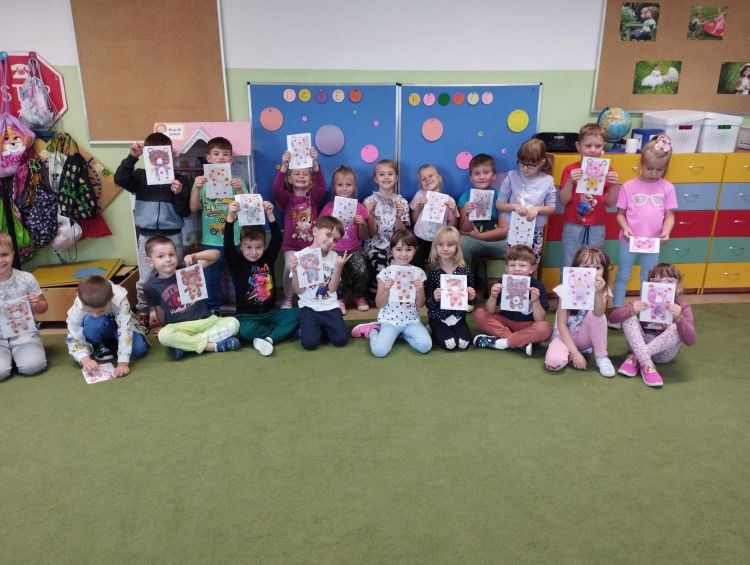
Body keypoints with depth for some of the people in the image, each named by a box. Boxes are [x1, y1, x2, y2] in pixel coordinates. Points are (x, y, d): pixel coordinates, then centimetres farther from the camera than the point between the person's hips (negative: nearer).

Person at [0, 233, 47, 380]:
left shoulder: (26, 279, -5)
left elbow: (44, 307, 6)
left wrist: (36, 304, -17)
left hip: (24, 334, 0)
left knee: (32, 366, -24)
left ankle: (17, 355, 10)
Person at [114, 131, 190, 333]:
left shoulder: (177, 178, 0)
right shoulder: (140, 175, 4)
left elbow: (185, 212, -2)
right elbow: (120, 179, -15)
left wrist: (179, 194, -20)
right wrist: (132, 157, -20)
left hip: (172, 235, -1)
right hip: (147, 236, 1)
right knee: (145, 279, 7)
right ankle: (142, 313, 23)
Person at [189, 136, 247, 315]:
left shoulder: (237, 180, 0)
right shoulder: (202, 181, 2)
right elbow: (194, 208, -3)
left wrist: (239, 189, -22)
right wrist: (196, 188, -18)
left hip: (235, 239, 0)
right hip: (211, 240, 1)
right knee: (210, 277, 9)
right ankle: (212, 309, 24)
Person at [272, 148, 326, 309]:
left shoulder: (314, 197, 5)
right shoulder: (287, 198, 3)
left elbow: (321, 187, -16)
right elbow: (276, 188, -18)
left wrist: (315, 164, -28)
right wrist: (284, 166, -28)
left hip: (312, 244, 1)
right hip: (292, 245, -1)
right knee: (290, 266, -26)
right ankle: (287, 298, -1)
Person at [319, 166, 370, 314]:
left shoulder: (359, 207, 6)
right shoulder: (328, 208, 5)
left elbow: (364, 237, 8)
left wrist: (363, 224, -11)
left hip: (355, 250, 1)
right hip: (335, 251, -1)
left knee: (362, 271, -28)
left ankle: (359, 296, 4)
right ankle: (340, 298, -2)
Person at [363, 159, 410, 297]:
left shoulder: (402, 202, 5)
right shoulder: (369, 201, 2)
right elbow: (372, 233, -2)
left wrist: (399, 217, -17)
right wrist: (371, 215, -19)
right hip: (375, 245, -1)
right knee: (380, 263, -32)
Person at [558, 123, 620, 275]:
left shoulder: (607, 170, 3)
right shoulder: (570, 169, -1)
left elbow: (610, 203, 4)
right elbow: (563, 200, -4)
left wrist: (614, 184, -13)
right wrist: (570, 181, -19)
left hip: (596, 228, 2)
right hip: (573, 227, -1)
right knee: (568, 268, 2)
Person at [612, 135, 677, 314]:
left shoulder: (667, 188, -2)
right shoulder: (629, 186, -7)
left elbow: (669, 215, 1)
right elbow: (620, 213, -2)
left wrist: (666, 231, -17)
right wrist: (625, 228, -20)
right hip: (629, 240, -1)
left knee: (649, 279, 15)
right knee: (622, 276, 11)